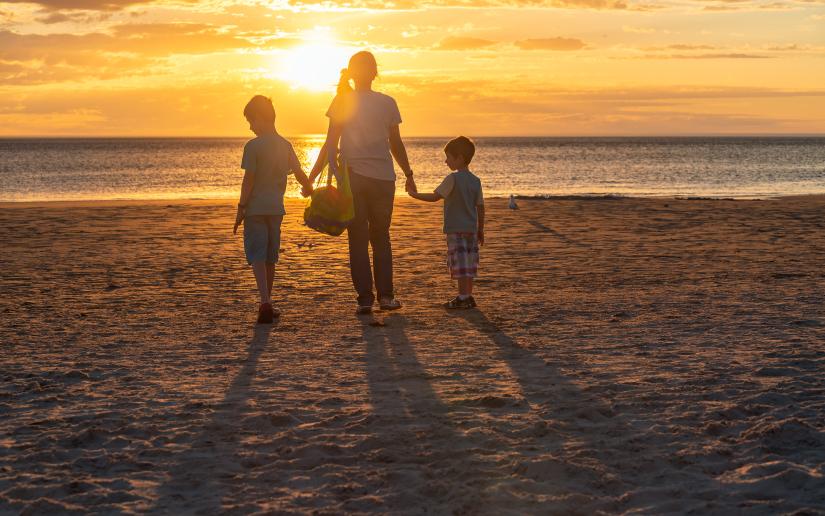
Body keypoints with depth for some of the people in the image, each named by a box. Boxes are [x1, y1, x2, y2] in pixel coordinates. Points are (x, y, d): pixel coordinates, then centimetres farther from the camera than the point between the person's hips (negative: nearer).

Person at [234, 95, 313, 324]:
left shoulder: (253, 146, -11)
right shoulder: (285, 145, 5)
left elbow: (249, 179, -13)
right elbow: (299, 173, 8)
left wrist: (241, 208, -6)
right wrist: (308, 189, 29)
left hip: (255, 208, -5)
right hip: (276, 208, 5)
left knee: (257, 256, -6)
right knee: (270, 257, 14)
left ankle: (265, 301, -22)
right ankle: (267, 303, 23)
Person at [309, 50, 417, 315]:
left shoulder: (342, 101, -2)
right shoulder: (387, 103, 0)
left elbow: (330, 143, -4)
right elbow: (396, 144, 5)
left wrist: (313, 174, 3)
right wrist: (409, 175, 17)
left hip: (352, 176, -1)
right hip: (383, 176, 1)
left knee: (358, 239, 4)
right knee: (381, 237, 13)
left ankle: (365, 298, -1)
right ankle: (385, 295, 8)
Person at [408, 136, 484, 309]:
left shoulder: (453, 178, -12)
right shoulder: (475, 180, 9)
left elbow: (435, 196, -11)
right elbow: (480, 207, 12)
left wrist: (415, 195, 1)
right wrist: (480, 230, 19)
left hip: (456, 229, -7)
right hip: (471, 228, 7)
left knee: (460, 264, -5)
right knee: (469, 264, 11)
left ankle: (463, 297, -5)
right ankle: (468, 296, 15)